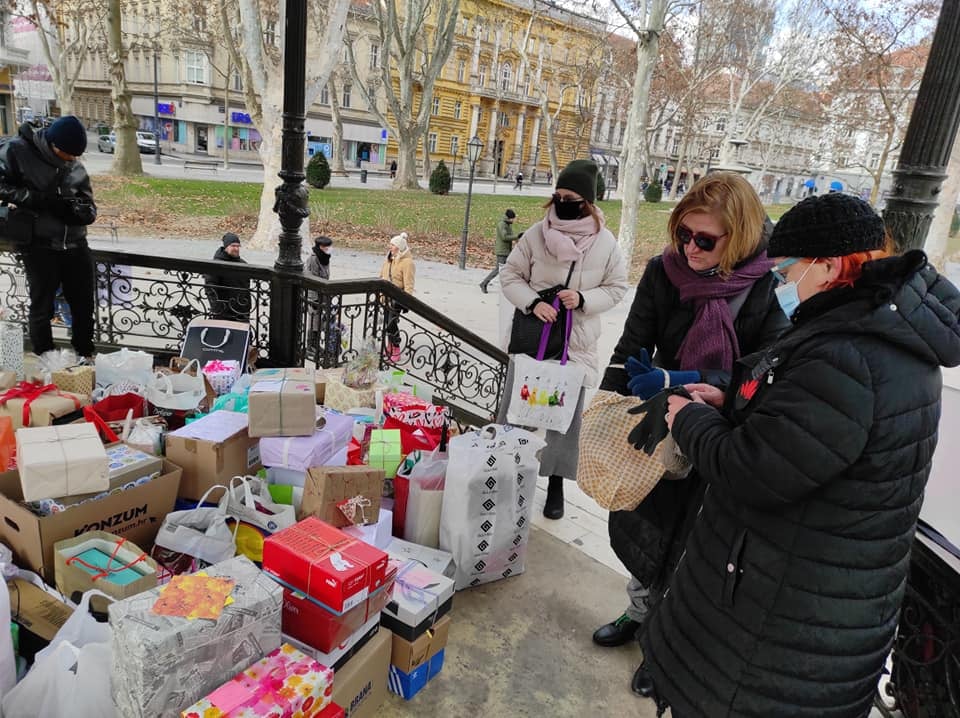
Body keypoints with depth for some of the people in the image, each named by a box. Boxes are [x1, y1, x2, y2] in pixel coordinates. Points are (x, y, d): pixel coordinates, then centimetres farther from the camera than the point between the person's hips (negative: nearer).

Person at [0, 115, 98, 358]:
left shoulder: (76, 167, 7)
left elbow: (90, 209, 6)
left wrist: (70, 208, -15)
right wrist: (36, 198, -20)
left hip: (76, 246, 4)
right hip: (39, 246, -4)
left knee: (84, 306, 11)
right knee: (42, 309, 4)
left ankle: (86, 358, 28)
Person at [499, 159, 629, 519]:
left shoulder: (605, 242, -5)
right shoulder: (537, 233, -5)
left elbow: (617, 287, 3)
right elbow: (510, 275, 1)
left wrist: (583, 298, -15)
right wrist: (532, 302, -16)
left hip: (576, 341, 0)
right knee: (516, 403, 11)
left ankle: (556, 482, 24)